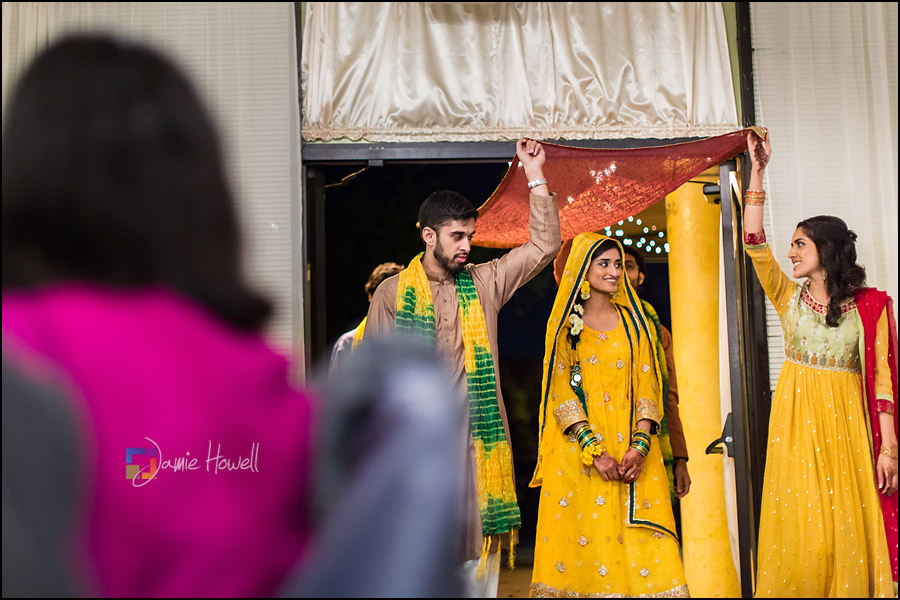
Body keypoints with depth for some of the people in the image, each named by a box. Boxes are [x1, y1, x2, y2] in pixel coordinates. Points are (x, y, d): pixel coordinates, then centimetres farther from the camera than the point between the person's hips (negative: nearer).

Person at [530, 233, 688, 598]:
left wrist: (639, 445, -10)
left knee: (639, 543, -3)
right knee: (583, 537, -3)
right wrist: (594, 450, -14)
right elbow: (561, 391, -4)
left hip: (632, 449, 2)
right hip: (579, 451, -2)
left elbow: (647, 385, 5)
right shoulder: (566, 323, 3)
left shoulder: (632, 321, 11)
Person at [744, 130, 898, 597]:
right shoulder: (790, 298, 7)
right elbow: (754, 244, -2)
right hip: (797, 422, 1)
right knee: (800, 531, -2)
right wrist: (757, 171, -3)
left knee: (849, 528, -2)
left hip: (846, 425, -1)